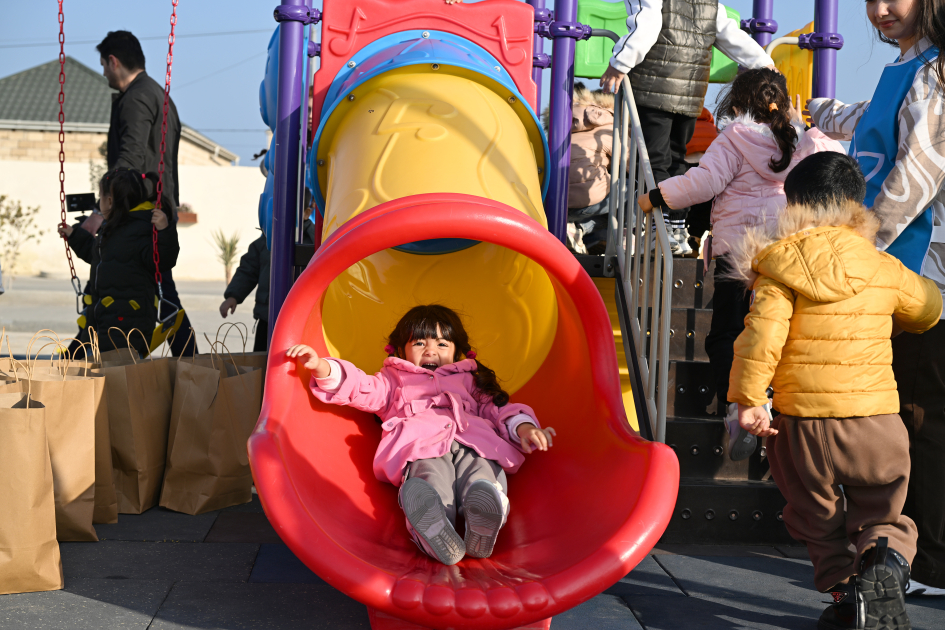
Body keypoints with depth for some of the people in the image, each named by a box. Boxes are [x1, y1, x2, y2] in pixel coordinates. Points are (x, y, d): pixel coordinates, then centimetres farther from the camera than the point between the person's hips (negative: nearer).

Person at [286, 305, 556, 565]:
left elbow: (496, 409, 30)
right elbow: (361, 388, 20)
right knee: (431, 475, -39)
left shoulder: (469, 380, 41)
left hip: (473, 446, 2)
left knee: (482, 473, -36)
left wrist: (522, 427, 7)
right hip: (423, 446, -2)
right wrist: (322, 367, 2)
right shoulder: (395, 381, 36)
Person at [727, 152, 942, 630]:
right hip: (875, 417, 1)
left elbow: (762, 333, -15)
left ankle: (845, 591, 10)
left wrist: (749, 398, -8)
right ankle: (884, 561, -13)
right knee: (882, 515, 15)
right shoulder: (885, 268, 5)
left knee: (818, 520, 18)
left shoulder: (779, 267, -4)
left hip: (801, 418, -1)